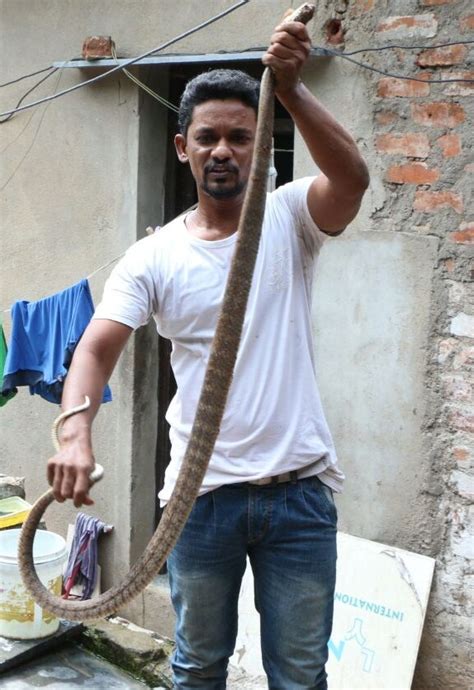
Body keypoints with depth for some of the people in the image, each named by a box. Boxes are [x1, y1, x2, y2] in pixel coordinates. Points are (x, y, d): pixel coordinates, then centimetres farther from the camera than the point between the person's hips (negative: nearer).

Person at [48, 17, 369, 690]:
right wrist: (76, 431, -30)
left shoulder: (291, 218, -1)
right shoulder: (153, 257, -1)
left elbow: (352, 178, -22)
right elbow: (96, 349, -12)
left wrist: (290, 89, -33)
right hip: (201, 493, 1)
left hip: (299, 489, 0)